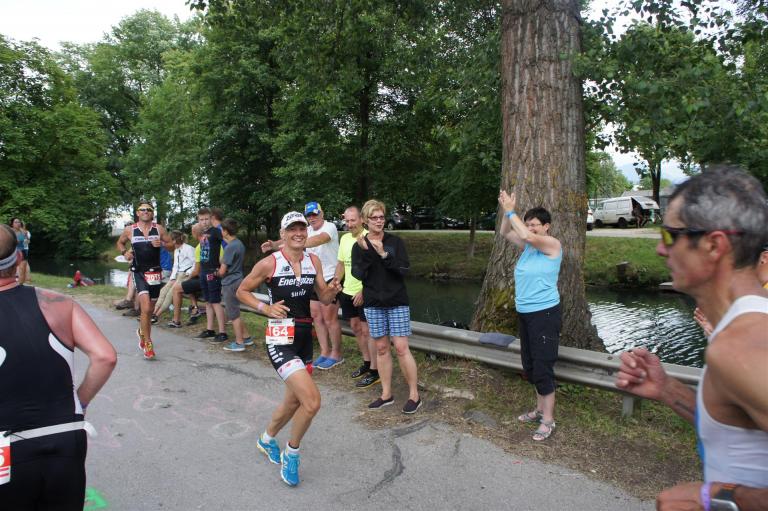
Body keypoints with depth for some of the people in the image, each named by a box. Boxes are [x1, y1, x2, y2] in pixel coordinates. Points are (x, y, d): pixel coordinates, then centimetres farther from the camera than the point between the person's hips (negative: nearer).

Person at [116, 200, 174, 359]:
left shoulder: (159, 229, 3)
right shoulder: (130, 230, 2)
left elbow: (172, 245, 9)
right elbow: (120, 243, 19)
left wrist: (161, 244, -12)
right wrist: (125, 252, -1)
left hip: (155, 272, 2)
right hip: (139, 272, -2)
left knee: (149, 309, 15)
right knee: (146, 307, -18)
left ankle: (142, 332, 43)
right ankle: (147, 343, -7)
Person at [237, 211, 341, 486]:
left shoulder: (314, 261, 5)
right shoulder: (269, 263, -10)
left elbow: (323, 298, 11)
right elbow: (242, 291, 2)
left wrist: (332, 291, -11)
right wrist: (265, 308, -12)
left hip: (305, 336, 7)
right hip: (280, 339, -6)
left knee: (294, 401, 20)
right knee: (312, 401, -17)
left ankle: (267, 439, 49)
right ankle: (291, 454, 10)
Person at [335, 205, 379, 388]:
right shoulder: (344, 238, 9)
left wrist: (363, 291, -22)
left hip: (365, 293, -8)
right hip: (348, 291, 8)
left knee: (368, 330, -2)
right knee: (356, 327, 16)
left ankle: (375, 371, 7)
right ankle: (367, 363, 31)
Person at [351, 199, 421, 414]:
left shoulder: (395, 241, -2)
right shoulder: (359, 245, 2)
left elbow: (404, 270, -10)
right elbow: (358, 274, -9)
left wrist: (384, 255, -21)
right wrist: (365, 252, -21)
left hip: (397, 302, -2)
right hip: (373, 304, 2)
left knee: (401, 347, -4)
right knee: (381, 348, 9)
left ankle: (414, 395, 8)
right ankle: (386, 394, 22)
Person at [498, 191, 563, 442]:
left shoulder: (552, 244, -10)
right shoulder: (528, 246, 11)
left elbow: (527, 236, -26)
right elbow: (506, 233, 12)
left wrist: (510, 211, -19)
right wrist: (506, 211, -3)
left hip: (545, 314, -8)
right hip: (524, 314, 9)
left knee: (542, 367, -5)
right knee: (530, 366, 16)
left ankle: (548, 420, 6)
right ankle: (540, 409, 31)